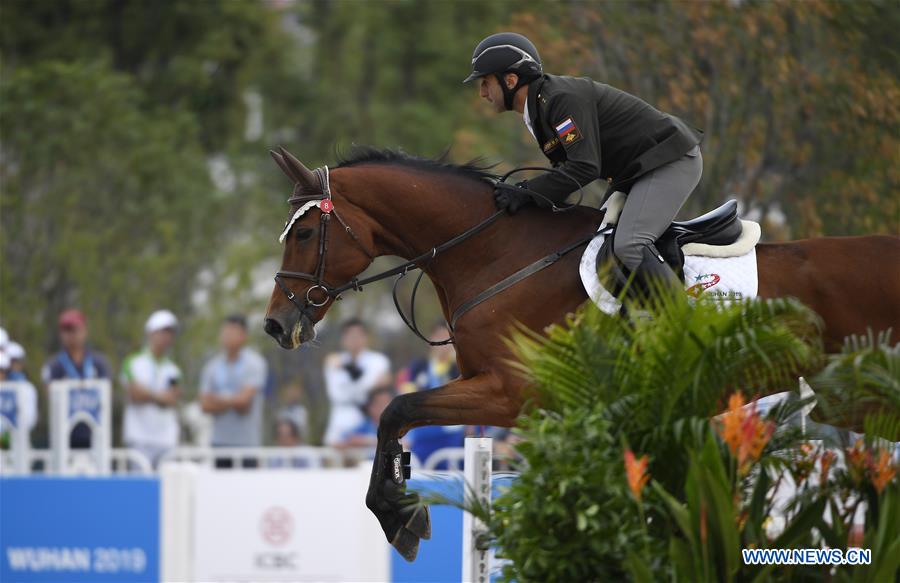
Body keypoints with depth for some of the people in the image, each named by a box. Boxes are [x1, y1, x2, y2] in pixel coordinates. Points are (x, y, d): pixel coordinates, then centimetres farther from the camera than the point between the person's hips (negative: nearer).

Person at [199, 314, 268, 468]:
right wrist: (232, 402, -5)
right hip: (220, 442, 4)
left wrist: (219, 400, 2)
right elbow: (206, 404, 3)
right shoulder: (212, 367, 11)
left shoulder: (254, 364, -2)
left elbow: (244, 399, -11)